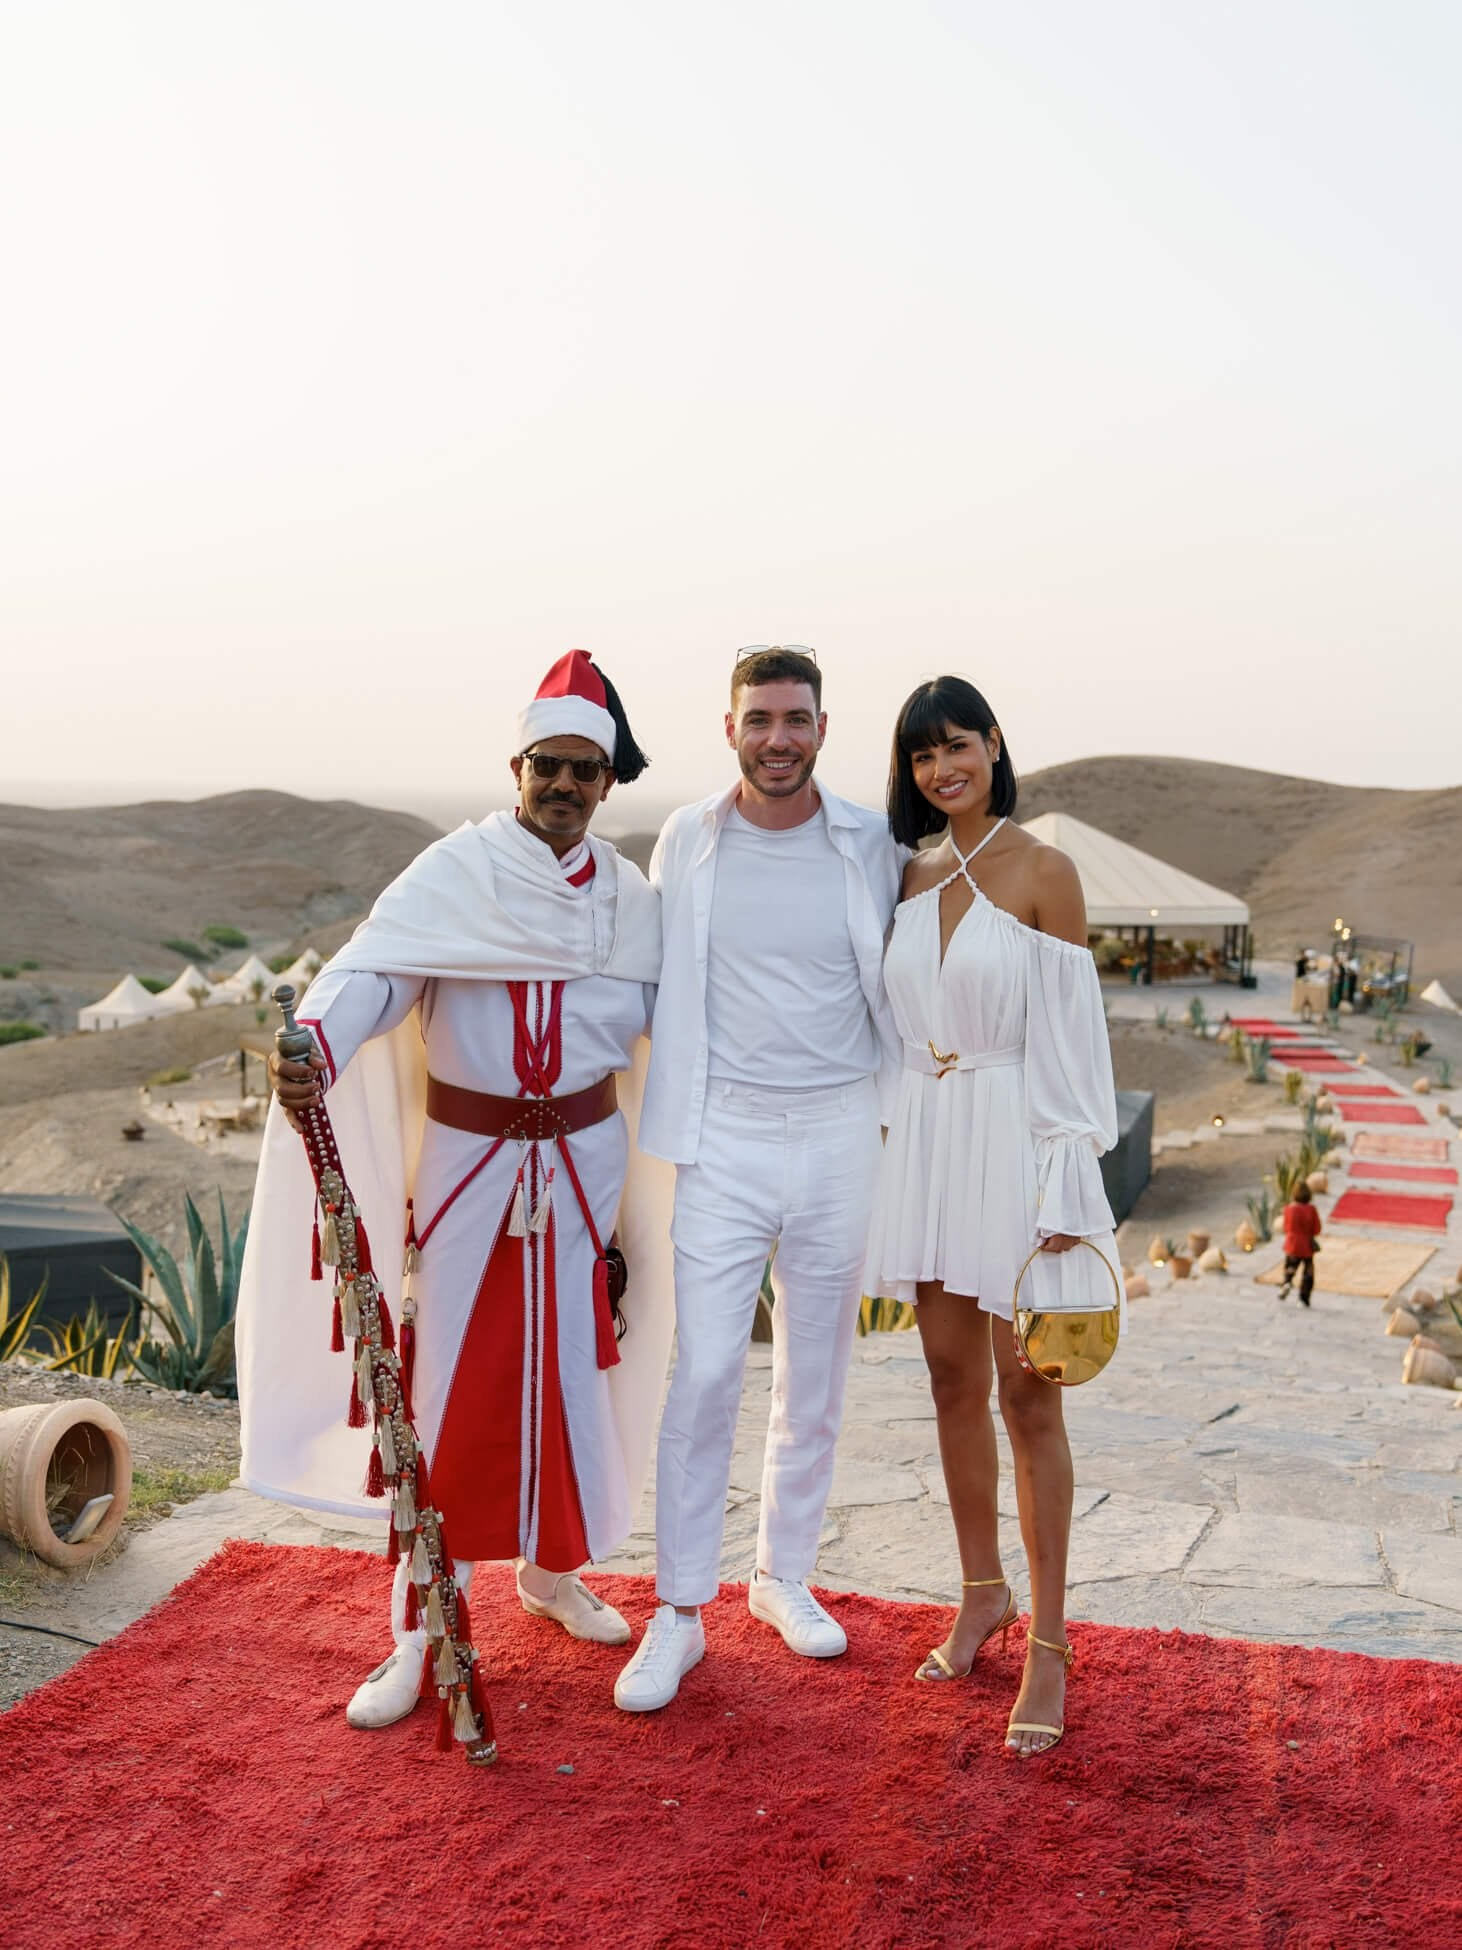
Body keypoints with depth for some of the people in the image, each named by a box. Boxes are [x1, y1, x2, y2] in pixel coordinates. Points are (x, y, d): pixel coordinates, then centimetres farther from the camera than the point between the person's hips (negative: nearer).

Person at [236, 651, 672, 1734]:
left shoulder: (632, 898, 4)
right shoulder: (456, 871, -9)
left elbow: (665, 1016, 7)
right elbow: (374, 965, -23)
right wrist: (318, 1051, -41)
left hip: (583, 1158, 3)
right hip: (468, 1157, -3)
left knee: (569, 1370, 11)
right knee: (450, 1381, 1)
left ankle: (555, 1567, 36)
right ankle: (419, 1633, 15)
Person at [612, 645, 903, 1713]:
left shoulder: (871, 846, 0)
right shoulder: (687, 841, 0)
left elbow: (895, 989, 10)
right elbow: (661, 986, 9)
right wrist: (668, 1124, 8)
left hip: (839, 1134, 1)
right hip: (723, 1140, -1)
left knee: (816, 1378, 12)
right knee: (703, 1375, -4)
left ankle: (786, 1574, 32)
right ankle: (679, 1613, 11)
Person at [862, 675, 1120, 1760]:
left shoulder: (1041, 872, -6)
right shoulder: (915, 878, 10)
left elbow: (1073, 1033, -8)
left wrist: (1064, 1184, -12)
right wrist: (909, 1142, 11)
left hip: (1017, 1143, -5)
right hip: (929, 1140, 5)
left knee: (1026, 1394, 0)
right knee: (953, 1380, 12)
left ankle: (1048, 1641, 13)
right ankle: (984, 1595, 29)